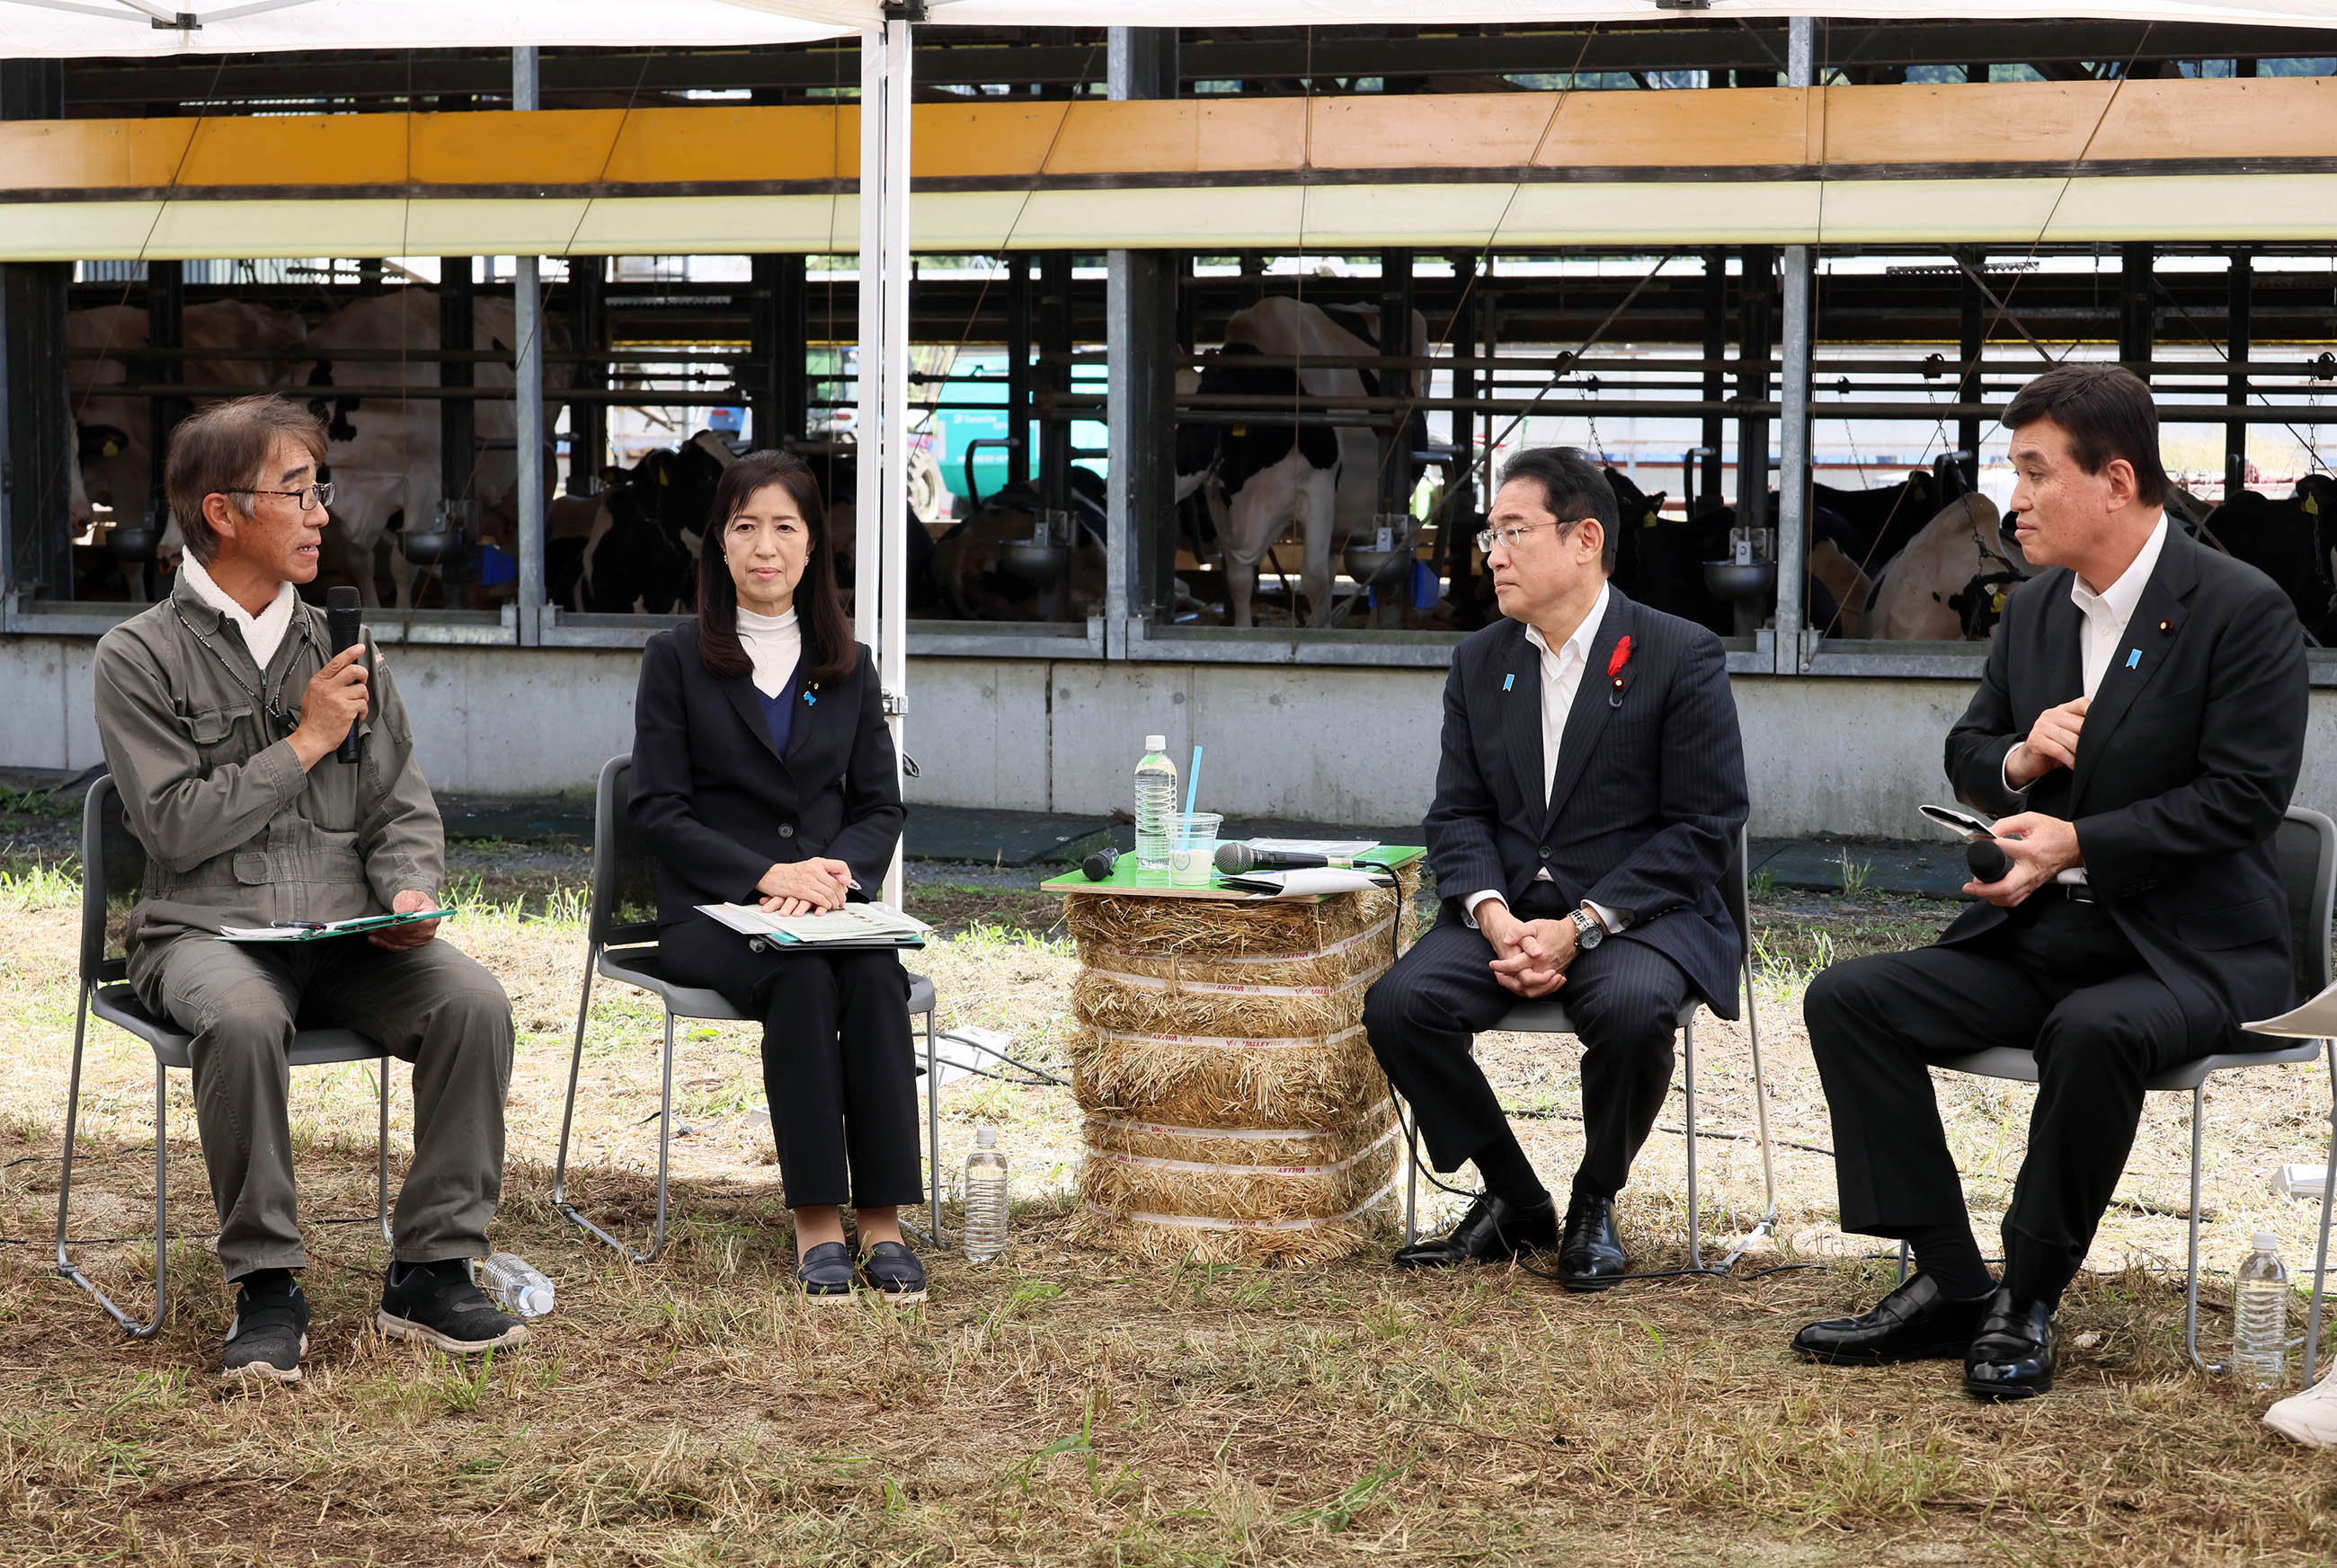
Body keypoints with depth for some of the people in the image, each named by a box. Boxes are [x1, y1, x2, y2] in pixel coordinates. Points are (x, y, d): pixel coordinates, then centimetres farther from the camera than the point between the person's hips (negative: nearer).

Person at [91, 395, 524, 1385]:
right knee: (242, 1019, -38)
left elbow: (403, 809, 15)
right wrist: (306, 743, -7)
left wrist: (410, 894, -6)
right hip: (204, 933, -4)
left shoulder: (341, 647, 15)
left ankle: (432, 1272, -14)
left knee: (473, 1002, -25)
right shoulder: (141, 657, 2)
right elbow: (175, 827, -8)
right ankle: (265, 1286, -21)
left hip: (348, 934, 4)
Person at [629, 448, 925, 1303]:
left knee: (875, 978, -31)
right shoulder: (677, 657, 6)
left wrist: (834, 868, -10)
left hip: (830, 902, 3)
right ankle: (816, 1222, -30)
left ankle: (882, 1220, -31)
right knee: (802, 982, -34)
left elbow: (882, 806, 13)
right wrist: (767, 875, -16)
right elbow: (661, 811, -1)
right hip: (710, 907, -2)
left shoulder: (848, 665, 15)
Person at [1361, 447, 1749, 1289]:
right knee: (1399, 1004, -23)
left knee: (1630, 1009, -37)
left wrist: (1581, 926, -19)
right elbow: (1458, 812, 9)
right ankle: (1515, 1203, -3)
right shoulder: (1480, 661, 12)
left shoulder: (1681, 655, -5)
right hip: (1506, 908, 5)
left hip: (1638, 911, -4)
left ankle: (1595, 1203, -7)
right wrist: (1494, 915, -13)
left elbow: (1704, 827, -10)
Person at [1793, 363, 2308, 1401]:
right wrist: (2018, 760, -6)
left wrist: (2076, 843, -21)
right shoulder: (2034, 611, 11)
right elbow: (1966, 751, 19)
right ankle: (1948, 1284, -11)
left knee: (2091, 1033, -39)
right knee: (1848, 999, -11)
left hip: (2188, 953, -7)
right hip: (2039, 938, 7)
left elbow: (2244, 795, -16)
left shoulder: (2241, 609, -11)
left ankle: (2029, 1301, -19)